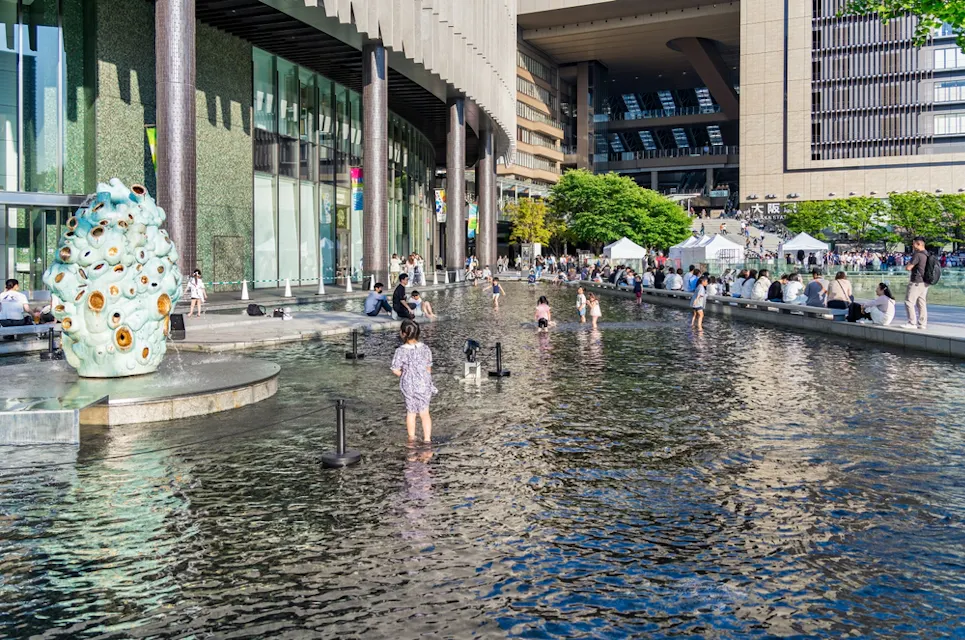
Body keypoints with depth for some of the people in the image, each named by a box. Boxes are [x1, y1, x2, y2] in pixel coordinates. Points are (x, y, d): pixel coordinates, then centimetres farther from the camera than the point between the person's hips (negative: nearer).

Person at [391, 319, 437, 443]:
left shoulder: (401, 351, -16)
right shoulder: (425, 348, -6)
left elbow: (395, 370, -14)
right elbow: (429, 368, 3)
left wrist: (405, 376, 4)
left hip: (408, 386, -1)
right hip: (424, 384, 1)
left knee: (410, 412, 16)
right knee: (424, 413, 10)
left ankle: (411, 437, 29)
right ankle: (427, 438, 8)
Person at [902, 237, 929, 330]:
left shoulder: (917, 255, -16)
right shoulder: (927, 255, 13)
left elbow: (908, 268, -17)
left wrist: (908, 264, 3)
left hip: (917, 282, -9)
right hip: (924, 282, 9)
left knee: (909, 302, -5)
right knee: (922, 303, 10)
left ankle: (912, 323, -6)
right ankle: (922, 323, 10)